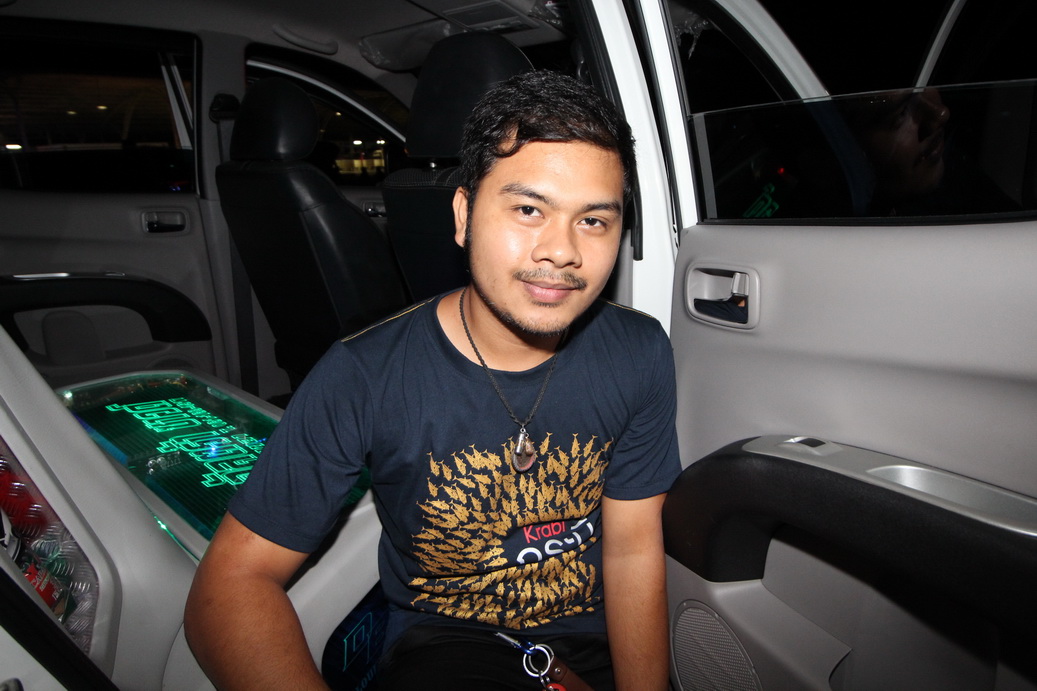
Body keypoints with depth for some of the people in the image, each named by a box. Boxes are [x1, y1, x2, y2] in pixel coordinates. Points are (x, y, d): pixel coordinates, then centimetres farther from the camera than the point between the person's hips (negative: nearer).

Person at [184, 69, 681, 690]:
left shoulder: (640, 355, -11)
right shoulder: (363, 379, -20)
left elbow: (634, 550, -5)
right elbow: (233, 582, -18)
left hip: (601, 638, 5)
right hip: (448, 639, -4)